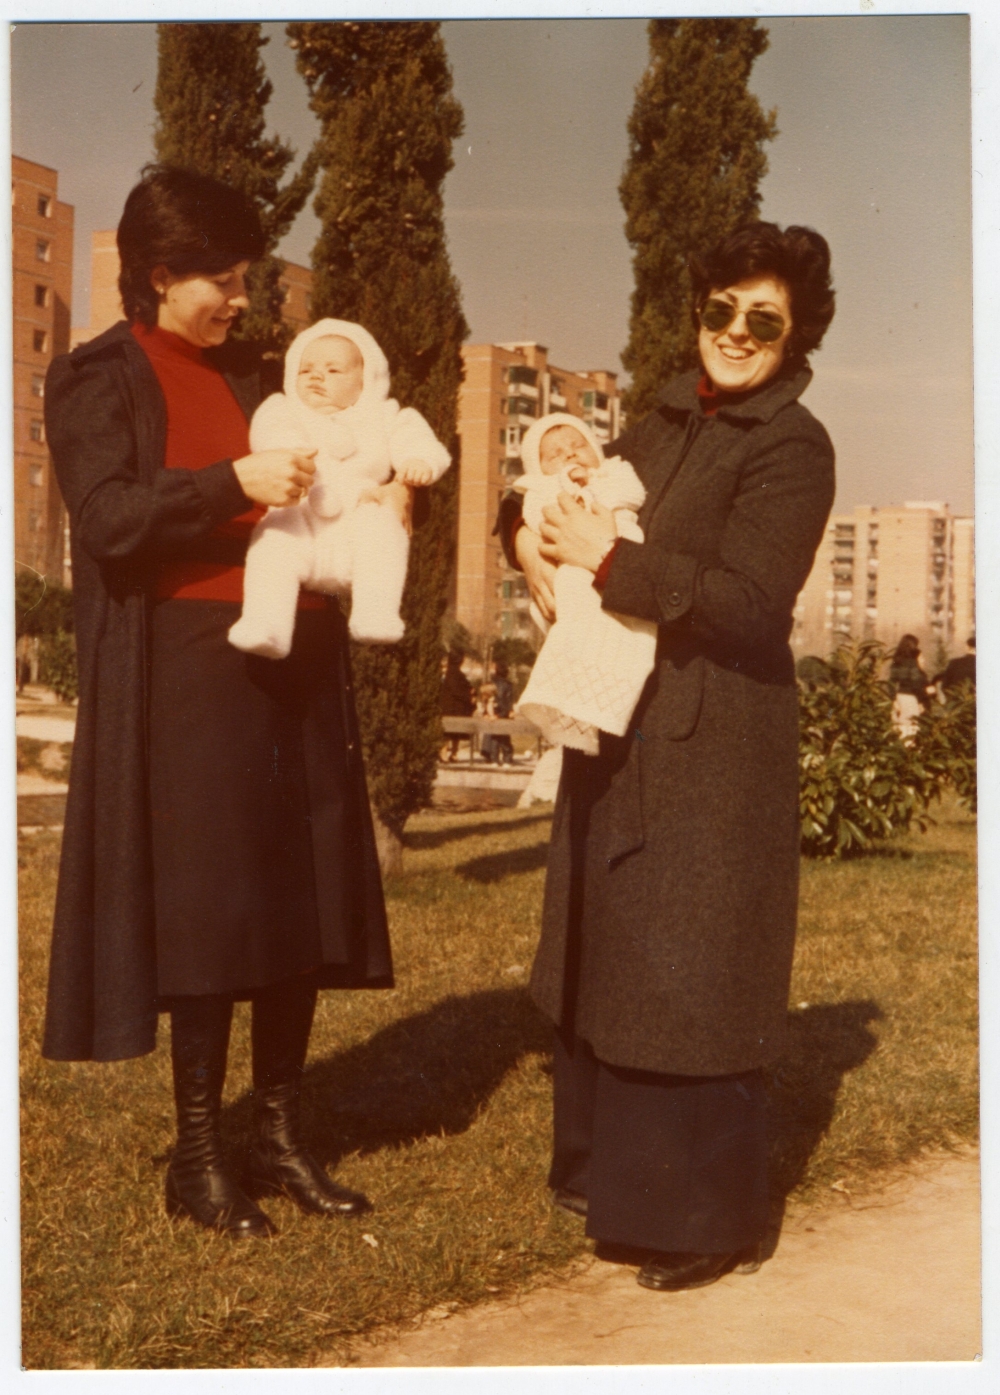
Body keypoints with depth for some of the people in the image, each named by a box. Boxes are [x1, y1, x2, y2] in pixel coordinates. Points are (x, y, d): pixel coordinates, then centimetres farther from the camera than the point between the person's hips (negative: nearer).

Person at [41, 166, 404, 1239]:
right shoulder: (99, 379, 1)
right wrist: (234, 483, -24)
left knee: (302, 906, 5)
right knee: (207, 910, -5)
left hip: (295, 669, 6)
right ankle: (198, 1157, 7)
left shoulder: (248, 377, 20)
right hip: (191, 671, -6)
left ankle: (278, 1136, 15)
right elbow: (109, 519, -13)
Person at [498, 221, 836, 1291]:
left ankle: (711, 1220, 12)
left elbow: (746, 601, -21)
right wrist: (530, 533, -1)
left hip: (711, 754, -8)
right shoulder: (669, 421, 12)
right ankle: (611, 1171, 34)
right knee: (604, 954, 17)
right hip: (621, 732, 8)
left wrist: (612, 561, -18)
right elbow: (573, 482, 21)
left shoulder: (791, 449, -11)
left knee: (690, 979, -2)